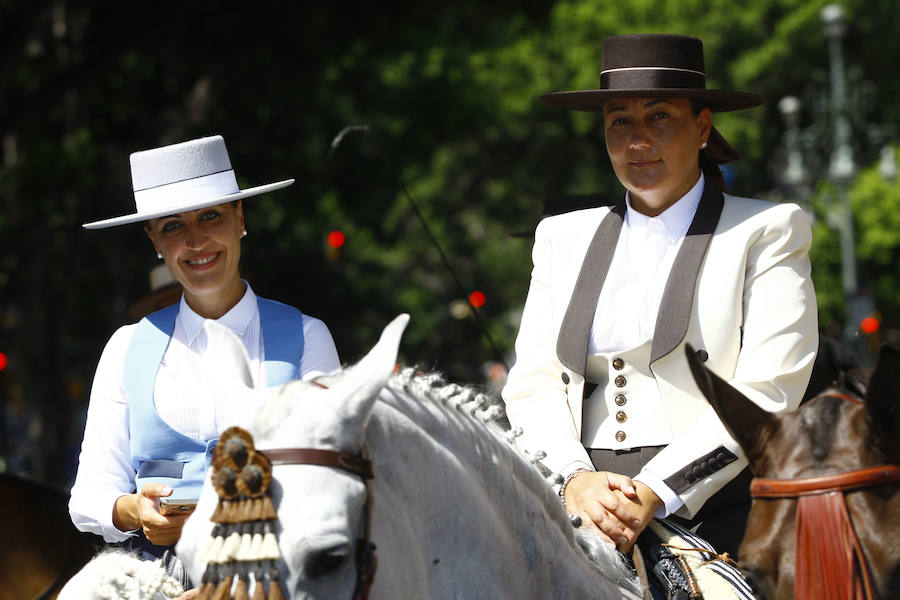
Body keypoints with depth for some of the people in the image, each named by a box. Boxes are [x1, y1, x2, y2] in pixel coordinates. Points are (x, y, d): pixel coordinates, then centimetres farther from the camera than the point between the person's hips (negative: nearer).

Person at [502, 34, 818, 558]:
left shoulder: (767, 232, 8)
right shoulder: (564, 237, 20)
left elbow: (767, 393, -4)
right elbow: (533, 382, 12)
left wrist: (656, 493, -15)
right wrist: (574, 478, -9)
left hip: (712, 511, -3)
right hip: (581, 507, 3)